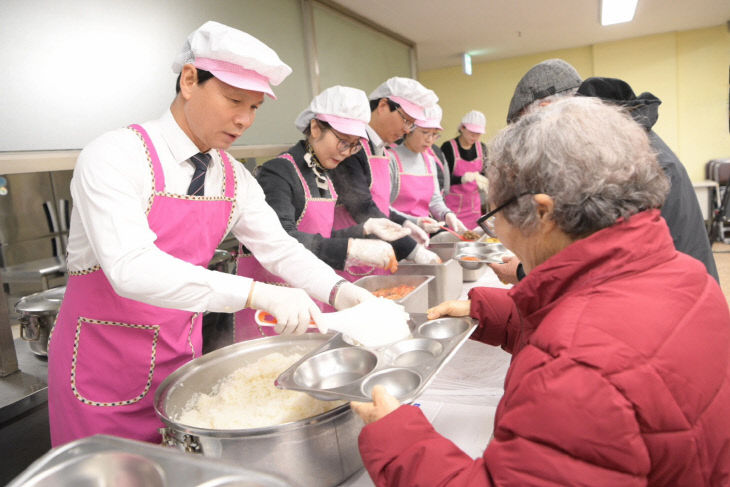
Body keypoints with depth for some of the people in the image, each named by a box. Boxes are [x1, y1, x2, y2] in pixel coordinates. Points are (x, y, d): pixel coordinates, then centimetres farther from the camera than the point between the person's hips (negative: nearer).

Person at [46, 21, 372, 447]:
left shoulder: (235, 178, -2)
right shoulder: (114, 157, -21)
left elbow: (279, 247, 1)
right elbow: (131, 267, -34)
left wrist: (337, 290, -18)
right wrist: (258, 294, -42)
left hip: (183, 356, 5)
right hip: (103, 362, -5)